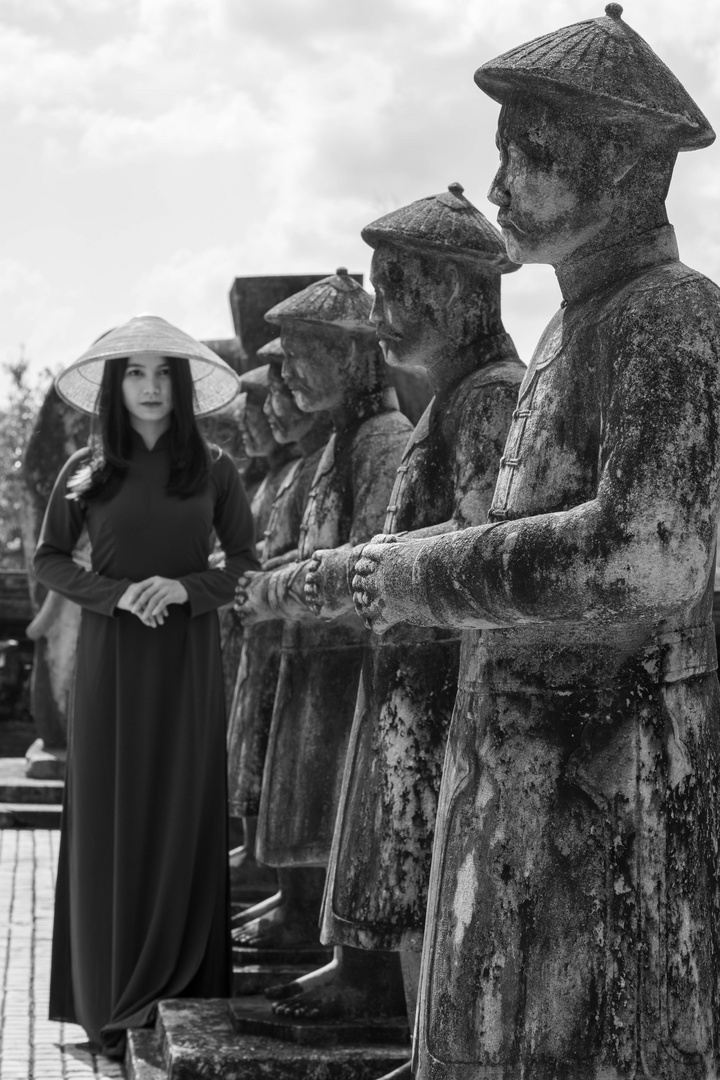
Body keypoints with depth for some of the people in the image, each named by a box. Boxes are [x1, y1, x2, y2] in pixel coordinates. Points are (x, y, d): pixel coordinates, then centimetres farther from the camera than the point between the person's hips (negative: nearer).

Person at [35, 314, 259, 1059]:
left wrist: (184, 588, -14)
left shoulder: (212, 470, 2)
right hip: (109, 658, 0)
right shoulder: (85, 471, 2)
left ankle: (177, 989, 13)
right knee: (110, 814, 1)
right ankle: (111, 995, 8)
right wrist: (117, 594, -12)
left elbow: (246, 564, 4)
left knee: (182, 814, 3)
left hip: (186, 660, 0)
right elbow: (47, 561, 5)